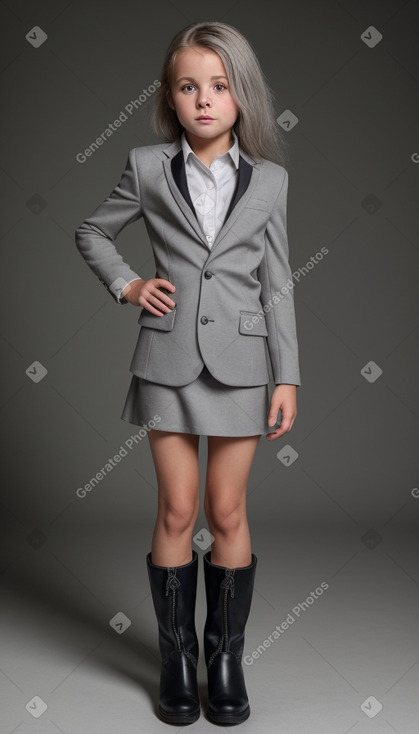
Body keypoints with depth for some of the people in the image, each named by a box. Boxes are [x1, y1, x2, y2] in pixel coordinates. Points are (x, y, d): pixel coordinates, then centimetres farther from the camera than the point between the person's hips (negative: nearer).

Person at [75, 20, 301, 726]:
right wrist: (126, 285, -1)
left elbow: (278, 285, 3)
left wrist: (287, 377, -1)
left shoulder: (269, 179, 3)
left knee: (228, 513, 7)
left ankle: (226, 652, 25)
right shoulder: (147, 167, 1)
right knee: (177, 511, 6)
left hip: (240, 362, 0)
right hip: (168, 358, 0)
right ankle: (177, 652, 24)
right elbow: (91, 233, 16)